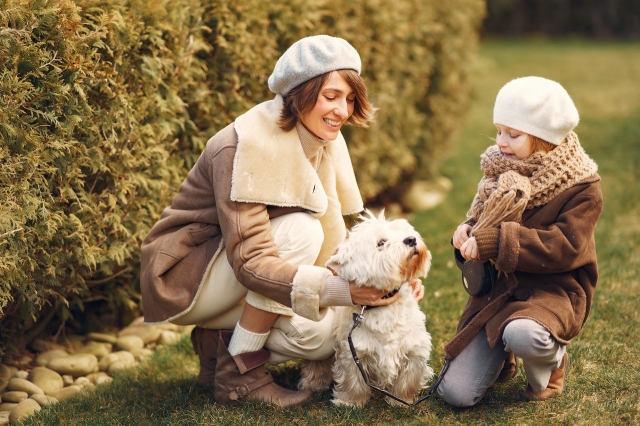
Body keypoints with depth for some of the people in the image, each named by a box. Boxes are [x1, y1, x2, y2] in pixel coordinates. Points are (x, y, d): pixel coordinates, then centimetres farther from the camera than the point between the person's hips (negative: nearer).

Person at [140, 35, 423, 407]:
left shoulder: (324, 143, -3)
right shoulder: (247, 145, -27)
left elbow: (336, 239, -2)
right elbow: (250, 261, -34)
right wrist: (341, 289, -44)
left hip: (233, 286, 7)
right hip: (185, 275, -7)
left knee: (323, 337, -14)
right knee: (300, 231, -28)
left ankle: (221, 342, 9)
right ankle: (239, 371, -18)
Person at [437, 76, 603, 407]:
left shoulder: (582, 187, -10)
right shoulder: (502, 173, 7)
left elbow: (564, 247, -21)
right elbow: (481, 219, 17)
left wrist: (494, 241, -28)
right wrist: (468, 233, -9)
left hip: (552, 290, -4)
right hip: (497, 289, 5)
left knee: (523, 335, -41)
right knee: (455, 393, -9)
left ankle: (552, 360, -3)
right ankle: (501, 356, 24)